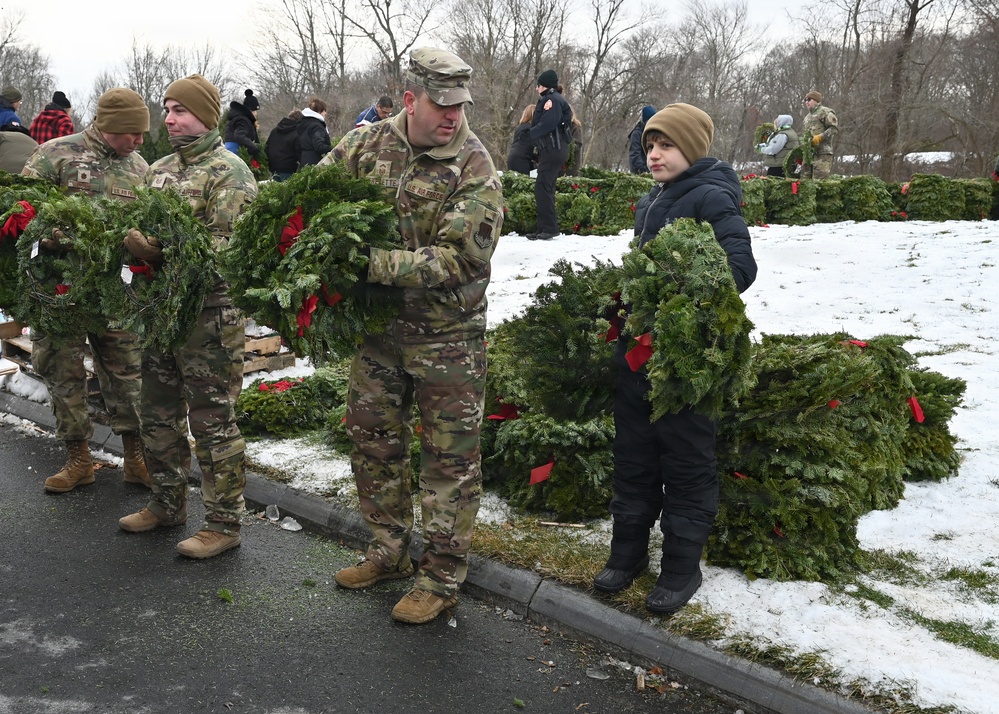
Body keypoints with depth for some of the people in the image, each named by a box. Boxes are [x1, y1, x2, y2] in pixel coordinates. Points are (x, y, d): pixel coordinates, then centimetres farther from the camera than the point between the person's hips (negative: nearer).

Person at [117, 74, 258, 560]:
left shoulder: (229, 173, -10)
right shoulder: (160, 170, 15)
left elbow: (228, 245, -20)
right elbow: (142, 225, 19)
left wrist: (162, 253, -28)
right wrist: (133, 241, -4)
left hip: (209, 314, -8)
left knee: (212, 421, -1)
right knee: (159, 414, 18)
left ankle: (224, 523, 11)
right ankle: (167, 504, 35)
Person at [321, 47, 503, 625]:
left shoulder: (476, 170, -15)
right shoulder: (368, 144, -1)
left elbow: (459, 258, -24)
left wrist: (378, 264, -29)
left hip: (447, 334, -5)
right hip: (379, 325, 6)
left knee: (451, 457, 4)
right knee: (373, 440, 17)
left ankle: (443, 577, 19)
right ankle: (390, 551, 36)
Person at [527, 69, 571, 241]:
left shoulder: (551, 100, -11)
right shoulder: (548, 100, 21)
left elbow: (547, 124, -23)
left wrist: (531, 133, -7)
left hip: (553, 150, -11)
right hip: (552, 150, 11)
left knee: (542, 188, -12)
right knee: (546, 189, 12)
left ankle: (549, 228, -13)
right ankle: (545, 228, 17)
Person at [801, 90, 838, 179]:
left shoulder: (825, 112, 0)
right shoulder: (807, 116, 26)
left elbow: (834, 128, -10)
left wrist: (820, 137, -18)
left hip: (822, 153, -8)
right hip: (808, 153, 8)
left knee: (819, 181, -14)